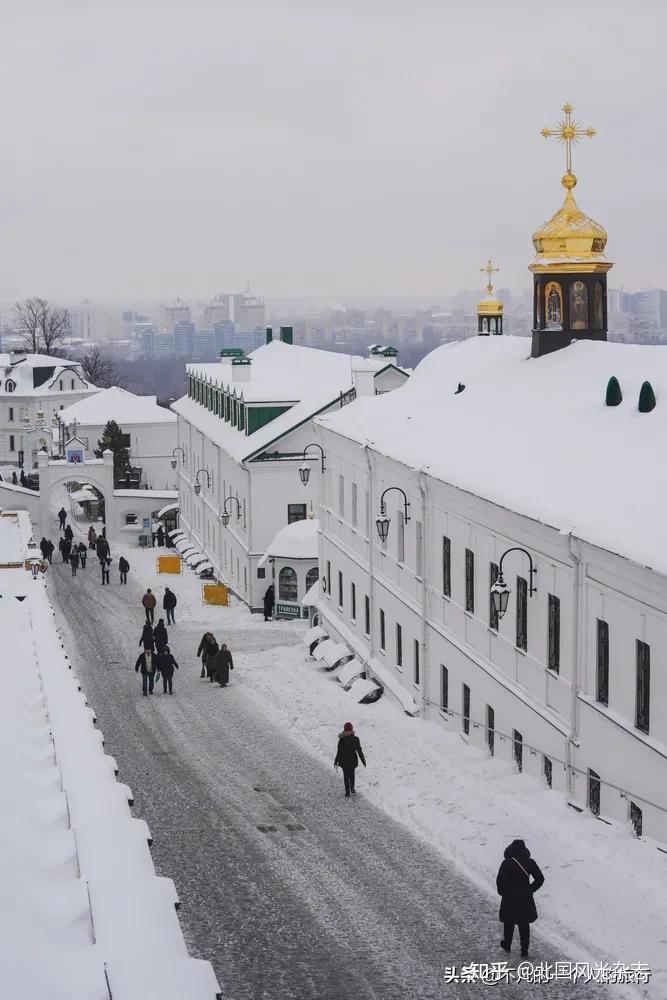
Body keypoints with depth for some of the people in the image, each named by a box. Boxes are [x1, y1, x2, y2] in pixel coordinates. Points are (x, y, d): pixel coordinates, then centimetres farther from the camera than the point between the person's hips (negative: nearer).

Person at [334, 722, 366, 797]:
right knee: (352, 775, 25)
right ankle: (352, 789, 39)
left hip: (344, 762, -2)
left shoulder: (341, 740, -22)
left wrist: (336, 761, -1)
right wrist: (363, 760, 6)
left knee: (346, 776, 14)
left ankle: (347, 793, 20)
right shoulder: (355, 739, -16)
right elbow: (359, 751, -8)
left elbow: (339, 752, -14)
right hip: (353, 761, 2)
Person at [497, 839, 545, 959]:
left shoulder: (507, 864, -18)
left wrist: (502, 892, -1)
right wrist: (530, 890, 9)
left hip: (510, 900, -2)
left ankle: (507, 945, 33)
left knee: (509, 923, 18)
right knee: (524, 924, 13)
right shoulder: (530, 863, -8)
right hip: (526, 899, 3)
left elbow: (500, 881, -20)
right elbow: (540, 879, -1)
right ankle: (524, 951, 14)